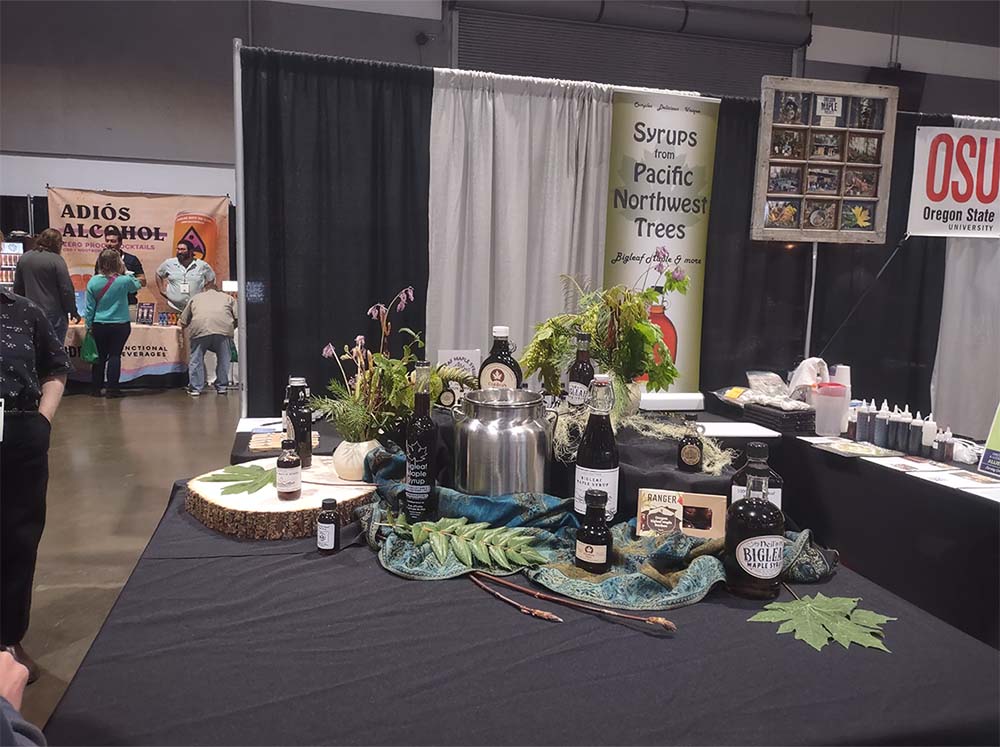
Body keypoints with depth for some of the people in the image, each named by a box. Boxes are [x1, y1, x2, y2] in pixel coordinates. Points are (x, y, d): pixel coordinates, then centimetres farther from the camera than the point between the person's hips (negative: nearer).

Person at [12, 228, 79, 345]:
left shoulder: (24, 258, 9)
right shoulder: (57, 260, -12)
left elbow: (17, 288, 16)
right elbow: (66, 290, -13)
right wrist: (72, 311, -3)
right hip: (53, 314, -6)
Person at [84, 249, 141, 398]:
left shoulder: (93, 282, -5)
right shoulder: (124, 280, -11)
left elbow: (89, 306, 1)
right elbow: (137, 285, 13)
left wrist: (89, 325, 10)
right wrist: (125, 272, 15)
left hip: (99, 325, 2)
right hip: (120, 325, -2)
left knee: (100, 356, 12)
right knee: (115, 355, 4)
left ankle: (95, 388, 18)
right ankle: (112, 388, 6)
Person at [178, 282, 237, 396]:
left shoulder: (195, 298, 32)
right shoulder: (228, 297, 31)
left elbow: (183, 322, 28)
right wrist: (231, 328, 35)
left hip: (199, 328, 0)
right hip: (223, 327, 0)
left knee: (196, 359, 12)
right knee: (223, 358, 15)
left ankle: (195, 388, 15)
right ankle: (222, 386, 19)